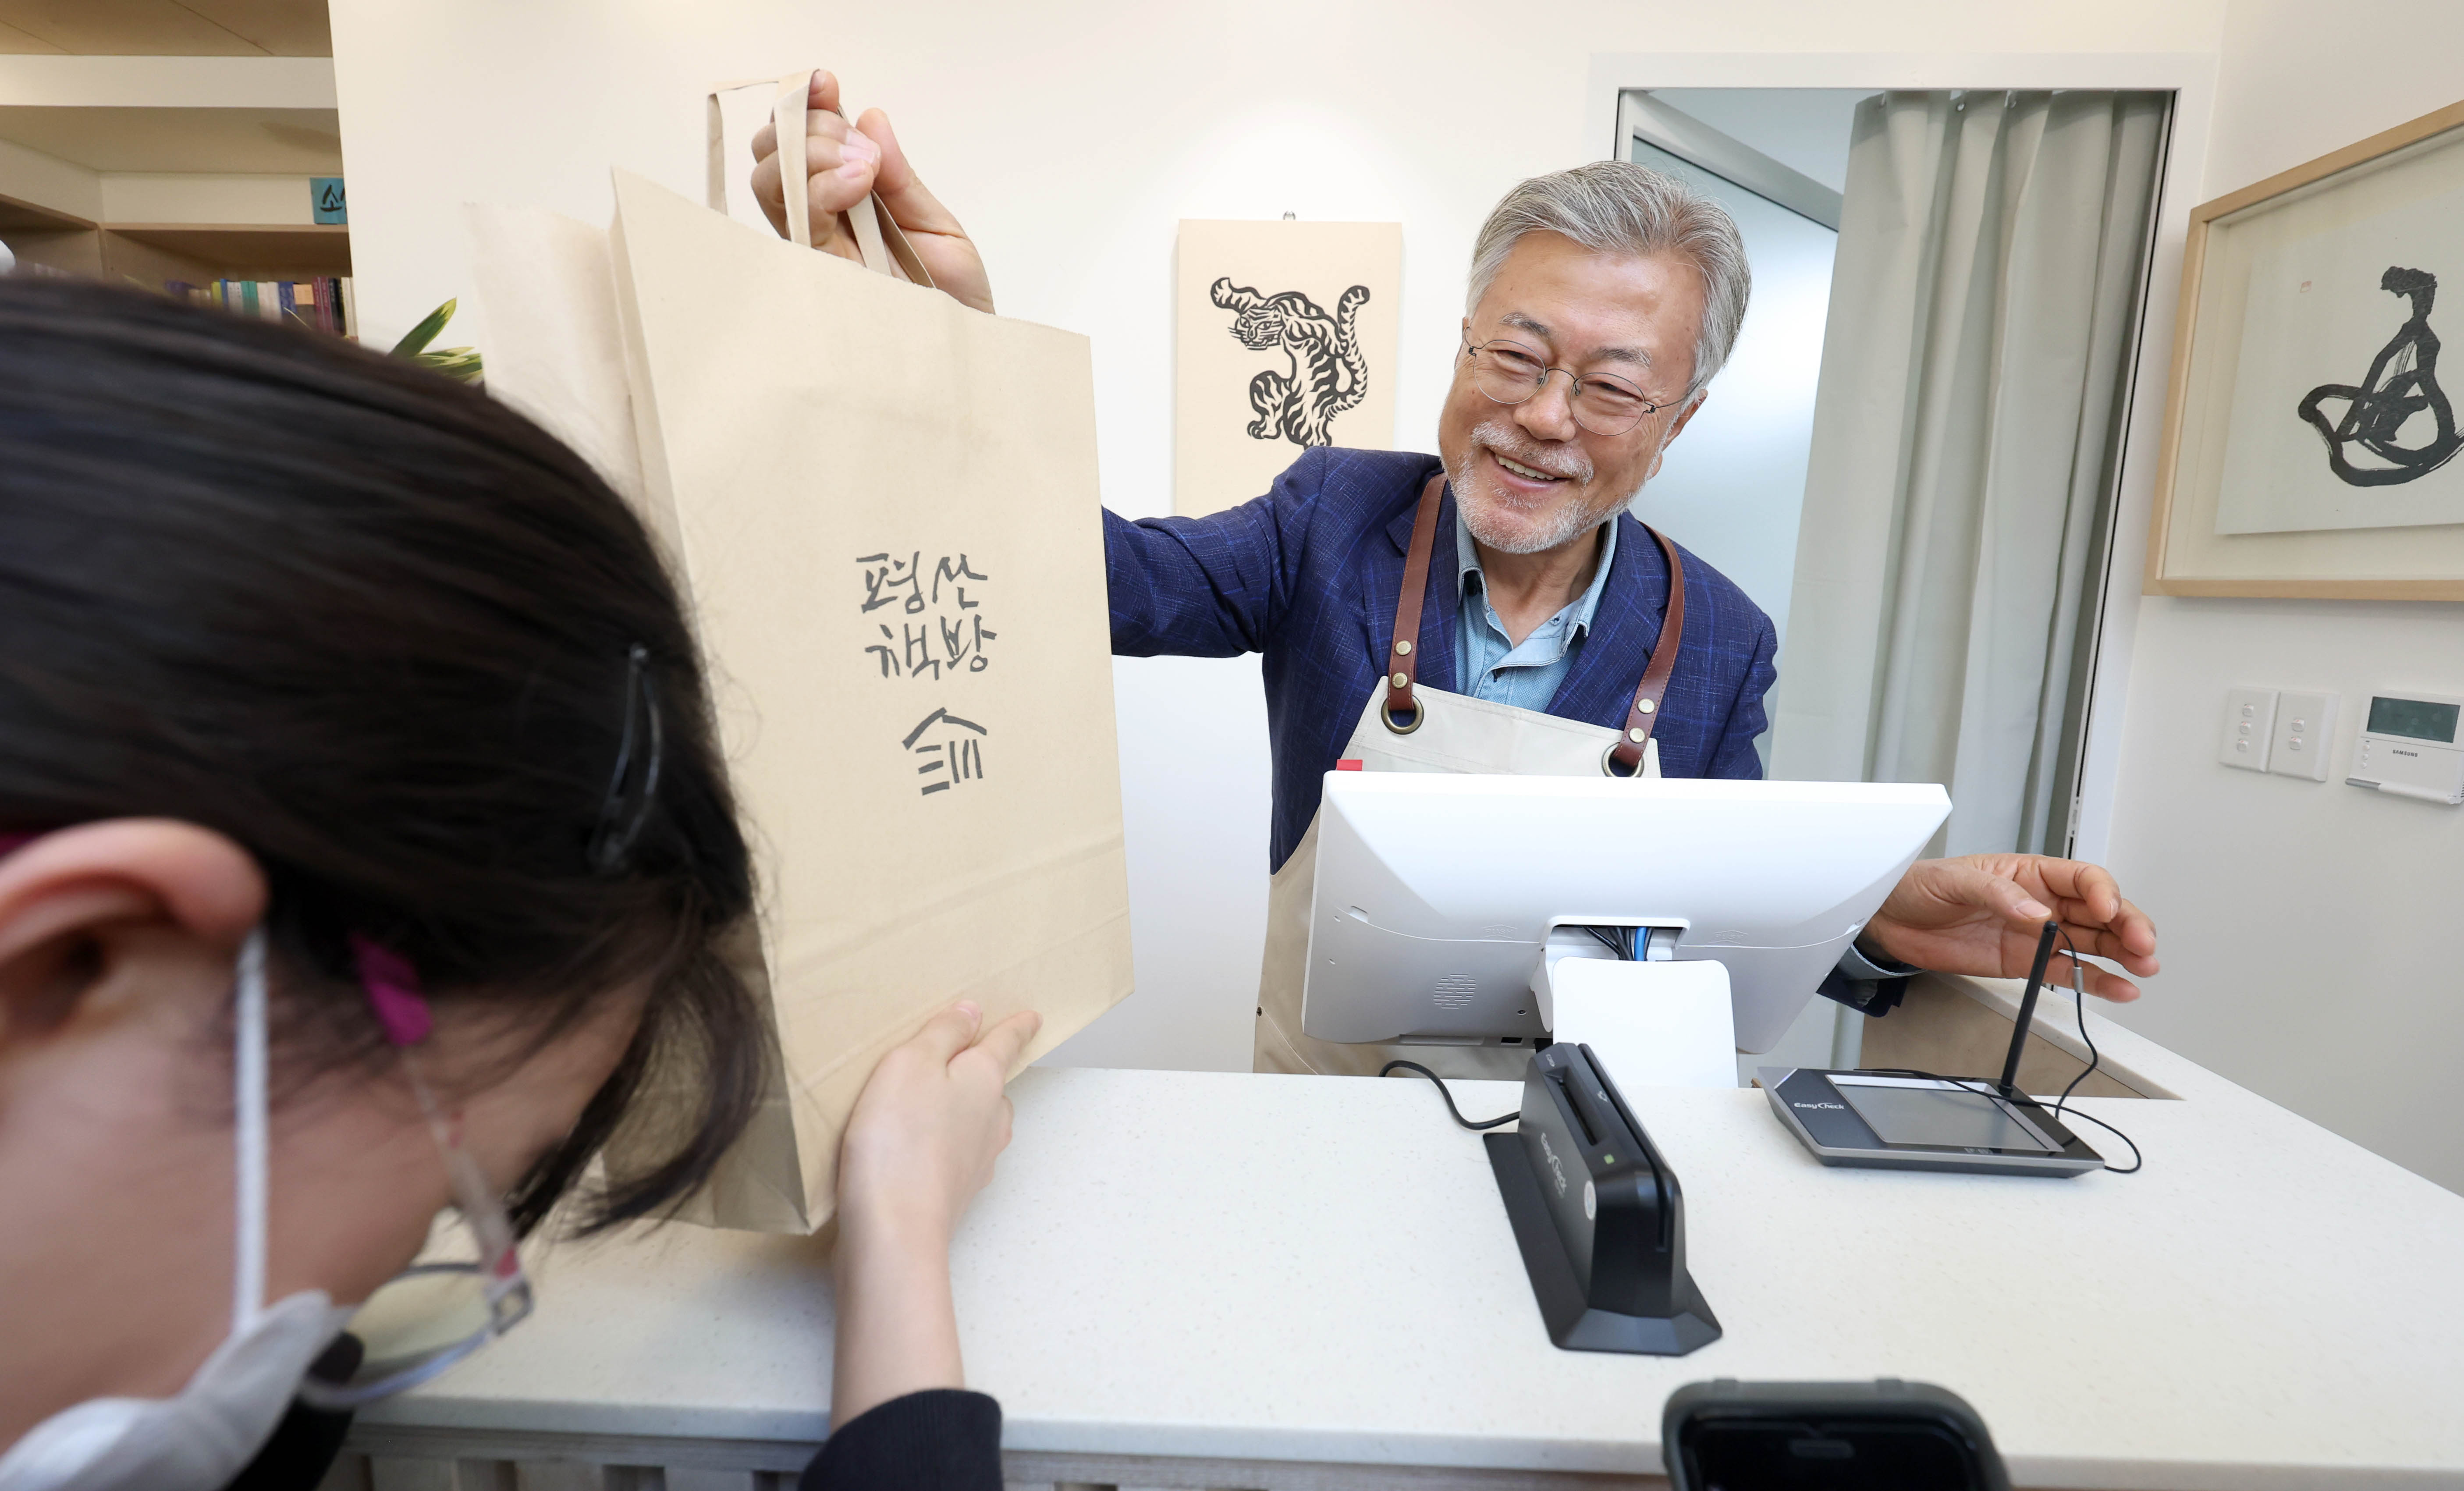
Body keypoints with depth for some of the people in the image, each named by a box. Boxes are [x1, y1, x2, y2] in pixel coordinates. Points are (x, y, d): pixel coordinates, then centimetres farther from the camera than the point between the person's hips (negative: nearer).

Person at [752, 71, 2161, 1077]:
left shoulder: (1721, 641, -5)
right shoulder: (1336, 517, -9)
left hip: (1583, 1125, 2)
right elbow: (1104, 573, -21)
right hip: (1321, 1099, -1)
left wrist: (1887, 917, -15)